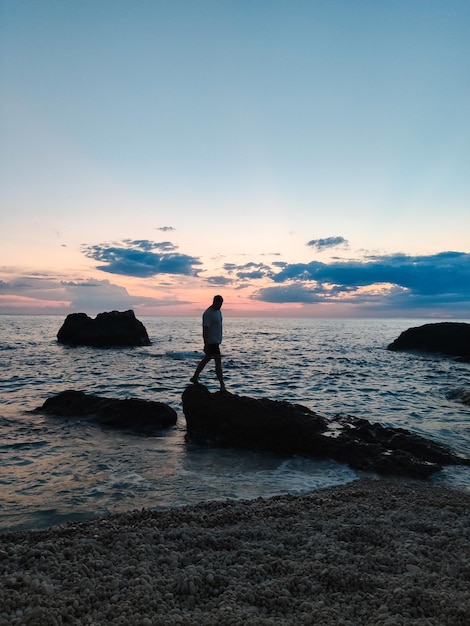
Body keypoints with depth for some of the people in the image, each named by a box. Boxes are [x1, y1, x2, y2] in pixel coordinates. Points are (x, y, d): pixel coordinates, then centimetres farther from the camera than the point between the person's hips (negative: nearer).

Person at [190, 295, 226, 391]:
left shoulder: (218, 311, 12)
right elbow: (205, 329, -20)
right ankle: (222, 385, -9)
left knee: (206, 359, 17)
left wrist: (219, 340, 21)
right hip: (211, 342, -10)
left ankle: (195, 378, 28)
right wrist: (206, 344, -22)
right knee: (218, 361, -11)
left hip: (216, 341, 10)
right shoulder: (208, 313, -17)